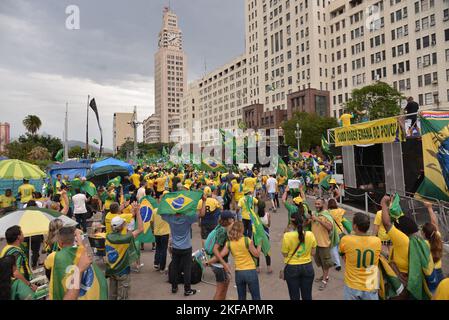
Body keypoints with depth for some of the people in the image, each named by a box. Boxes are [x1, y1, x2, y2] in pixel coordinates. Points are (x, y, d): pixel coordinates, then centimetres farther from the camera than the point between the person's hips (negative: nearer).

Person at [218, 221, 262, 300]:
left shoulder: (229, 243, -3)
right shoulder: (247, 240, -13)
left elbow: (220, 255, -7)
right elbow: (256, 254, -7)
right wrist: (260, 244, 8)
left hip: (238, 273, 4)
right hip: (250, 271, -3)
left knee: (241, 298, 18)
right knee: (256, 297, 9)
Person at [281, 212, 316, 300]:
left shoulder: (287, 236, -19)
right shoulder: (310, 235, -9)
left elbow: (285, 254, -9)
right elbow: (313, 253, 0)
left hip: (292, 268, -3)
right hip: (307, 267, 3)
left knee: (294, 297, 13)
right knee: (307, 296, 18)